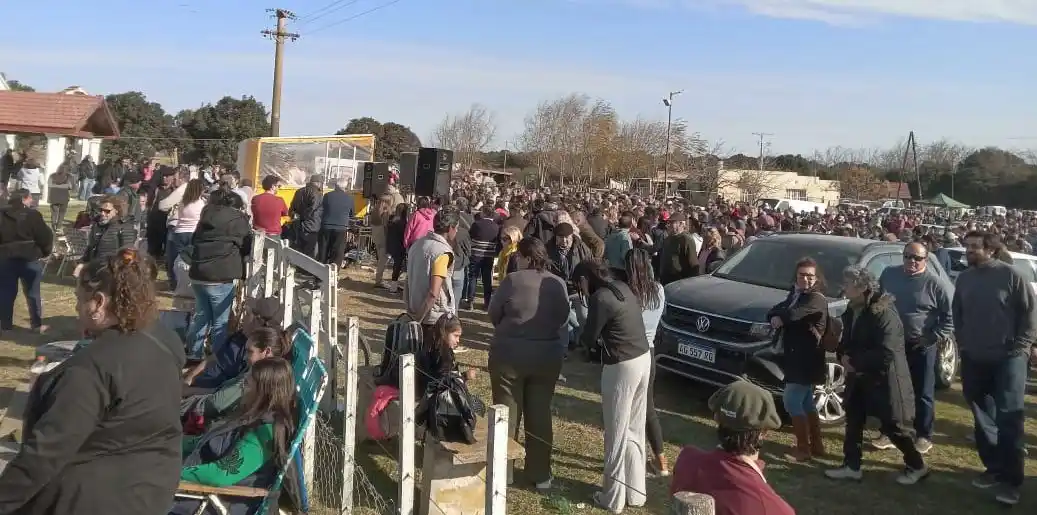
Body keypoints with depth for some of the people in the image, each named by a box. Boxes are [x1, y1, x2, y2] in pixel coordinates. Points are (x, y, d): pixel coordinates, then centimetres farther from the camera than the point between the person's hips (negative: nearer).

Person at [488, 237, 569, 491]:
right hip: (547, 357, 3)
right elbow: (563, 317, 7)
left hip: (509, 354, -3)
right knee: (540, 414, 13)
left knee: (507, 412, 9)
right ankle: (540, 475, 21)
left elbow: (493, 313, -4)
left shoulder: (512, 280, -13)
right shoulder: (558, 284, -2)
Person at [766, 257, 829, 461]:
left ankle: (803, 449, 1)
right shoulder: (795, 294, 12)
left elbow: (792, 315, -29)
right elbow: (775, 310, 7)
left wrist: (779, 317, -9)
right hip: (795, 357, 9)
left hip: (807, 359, -9)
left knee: (791, 400, -8)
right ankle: (817, 446, 26)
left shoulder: (817, 299, -16)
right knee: (806, 402, 16)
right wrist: (775, 317, -16)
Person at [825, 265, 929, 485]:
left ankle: (917, 466, 23)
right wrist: (844, 356, -7)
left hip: (884, 379, -8)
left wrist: (855, 361, -19)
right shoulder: (852, 311, 5)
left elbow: (886, 354, -27)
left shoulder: (884, 313, -22)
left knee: (893, 426, 3)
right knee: (853, 421, 10)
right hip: (859, 377, 8)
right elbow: (847, 341, 15)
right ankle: (851, 466, 20)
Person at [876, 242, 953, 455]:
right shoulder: (889, 274, 4)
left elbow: (951, 315, -7)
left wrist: (934, 337, -12)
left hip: (921, 346, -4)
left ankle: (924, 437, 17)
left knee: (923, 393, 5)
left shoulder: (936, 283, -10)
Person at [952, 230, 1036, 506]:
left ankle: (1011, 480, 1)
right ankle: (994, 468, 25)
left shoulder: (1009, 274, -8)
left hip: (1008, 357, -5)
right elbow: (957, 313, 17)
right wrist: (962, 342, 8)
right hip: (974, 359, 5)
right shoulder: (964, 279, 8)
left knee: (1008, 417, -5)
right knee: (983, 418, 11)